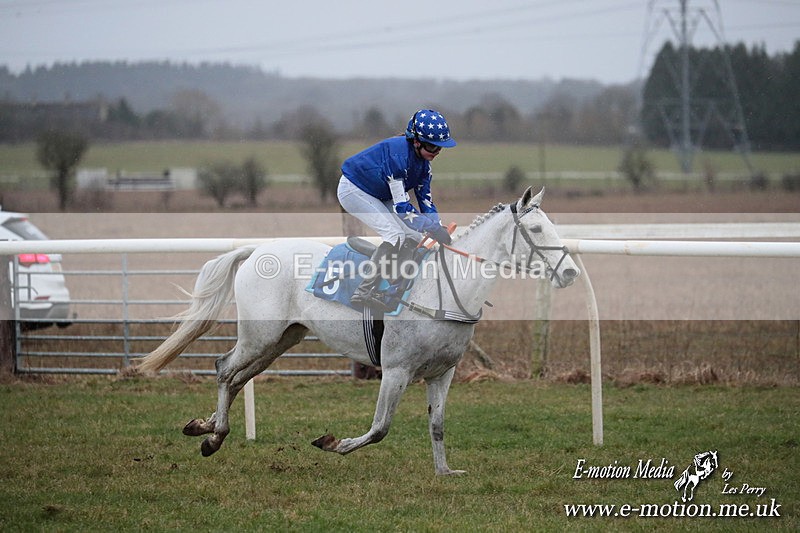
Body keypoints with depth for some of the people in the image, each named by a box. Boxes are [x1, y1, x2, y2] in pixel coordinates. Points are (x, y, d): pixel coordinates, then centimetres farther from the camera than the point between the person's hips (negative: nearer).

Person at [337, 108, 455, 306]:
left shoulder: (422, 160, -6)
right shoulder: (399, 154, -33)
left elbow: (425, 199, -2)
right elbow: (401, 206, -34)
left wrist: (439, 228, -16)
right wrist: (433, 228, -34)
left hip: (378, 196, 9)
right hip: (353, 191, -9)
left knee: (414, 238, 0)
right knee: (395, 235, -24)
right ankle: (363, 294, -23)